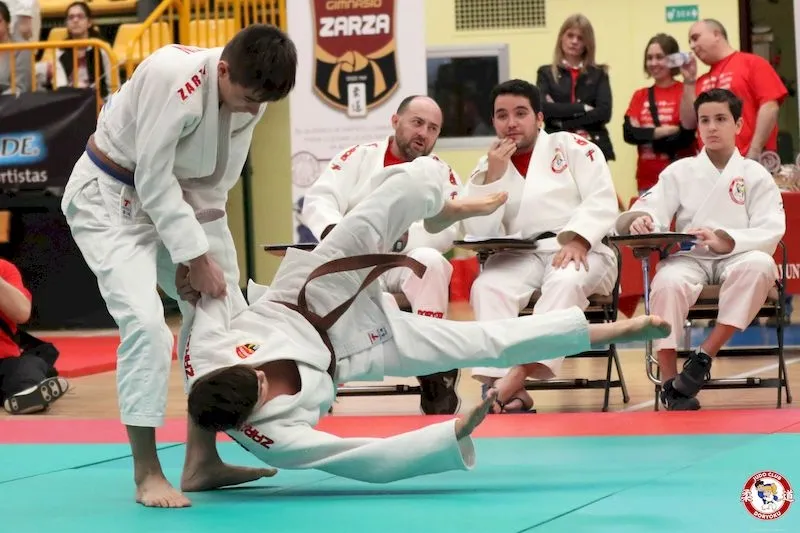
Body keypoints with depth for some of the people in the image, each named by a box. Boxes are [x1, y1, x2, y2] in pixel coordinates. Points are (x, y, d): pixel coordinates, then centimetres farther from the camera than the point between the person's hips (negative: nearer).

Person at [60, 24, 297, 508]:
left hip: (178, 196, 8)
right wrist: (198, 258, -23)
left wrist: (205, 252, -6)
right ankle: (147, 473, -13)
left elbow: (215, 181, 0)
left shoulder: (249, 95, -13)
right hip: (113, 196, -8)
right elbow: (153, 181, -28)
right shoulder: (173, 79, -34)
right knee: (144, 321, -22)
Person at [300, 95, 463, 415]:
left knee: (429, 261, -35)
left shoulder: (442, 175, 10)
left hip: (408, 265, 0)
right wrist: (336, 231, -24)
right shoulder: (359, 158, 11)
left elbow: (445, 230, -6)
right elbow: (318, 199, 0)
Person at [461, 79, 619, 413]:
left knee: (565, 283, -37)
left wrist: (576, 240, -23)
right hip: (521, 256, 3)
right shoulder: (489, 167, 14)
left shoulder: (573, 147, 6)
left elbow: (602, 201, -5)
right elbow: (479, 233, 4)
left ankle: (517, 375, -45)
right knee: (487, 288, -29)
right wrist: (494, 175, -5)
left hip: (580, 253, -2)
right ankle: (509, 390, -41)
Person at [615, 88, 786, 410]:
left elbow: (771, 231, -5)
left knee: (761, 265, -36)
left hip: (736, 259, 0)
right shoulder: (680, 172, 11)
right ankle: (669, 381, -28)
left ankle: (705, 355, -30)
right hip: (690, 259, 0)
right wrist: (641, 219, -28)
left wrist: (724, 239, -23)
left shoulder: (755, 175, 7)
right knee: (668, 281, -36)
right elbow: (651, 209, -1)